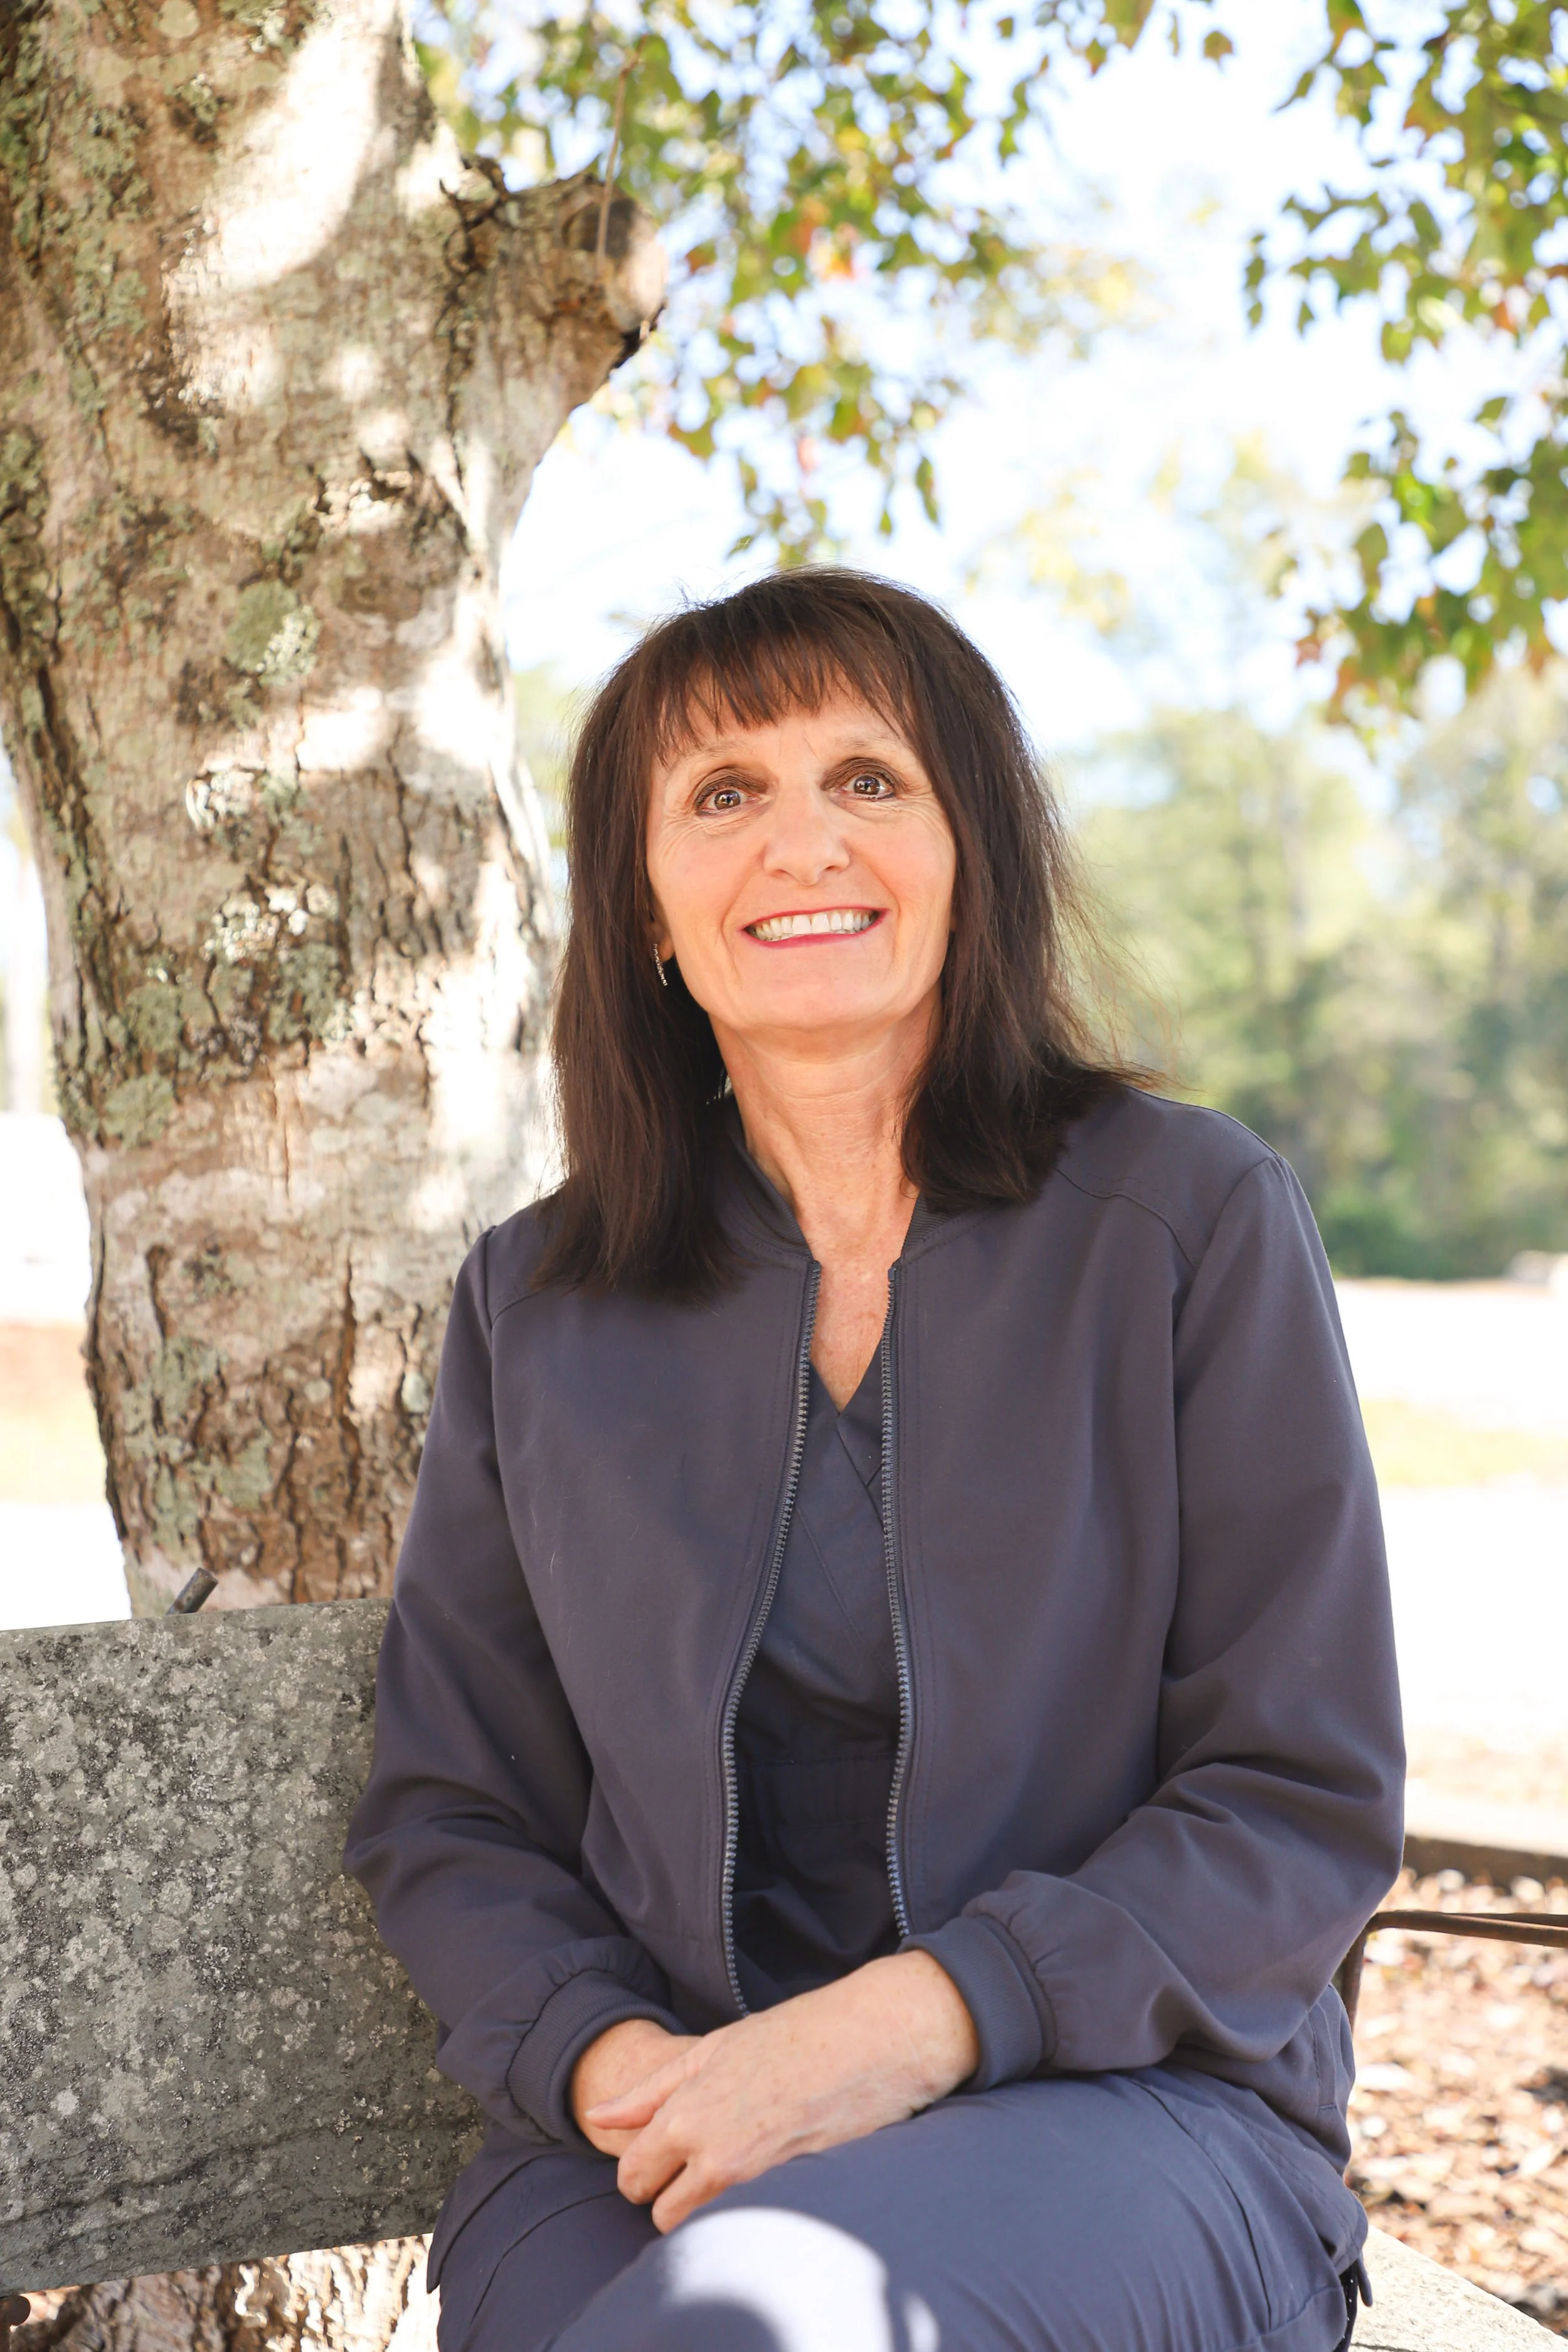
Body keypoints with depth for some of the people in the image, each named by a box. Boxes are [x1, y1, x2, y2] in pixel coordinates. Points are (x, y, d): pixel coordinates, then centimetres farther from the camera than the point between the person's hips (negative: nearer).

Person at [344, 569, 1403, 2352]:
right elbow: (447, 1818, 12)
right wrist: (606, 2057, -9)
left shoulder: (1191, 1217, 0)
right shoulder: (534, 1307, 8)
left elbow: (1309, 1802, -3)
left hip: (1121, 2093, -2)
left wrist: (915, 2018, -17)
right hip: (662, 2134, 3)